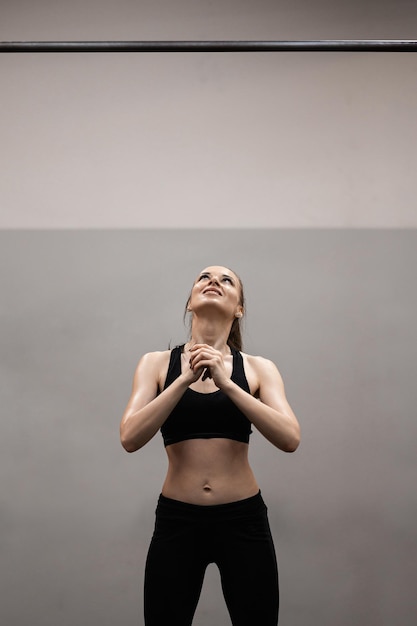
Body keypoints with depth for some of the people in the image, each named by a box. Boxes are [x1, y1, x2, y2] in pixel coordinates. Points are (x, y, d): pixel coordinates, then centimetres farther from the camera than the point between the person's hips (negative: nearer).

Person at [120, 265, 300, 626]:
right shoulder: (157, 363, 2)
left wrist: (225, 383, -20)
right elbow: (130, 438, -11)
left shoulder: (258, 368, 2)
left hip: (243, 520, 0)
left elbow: (290, 439, -13)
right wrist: (185, 379, -17)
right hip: (177, 521, 0)